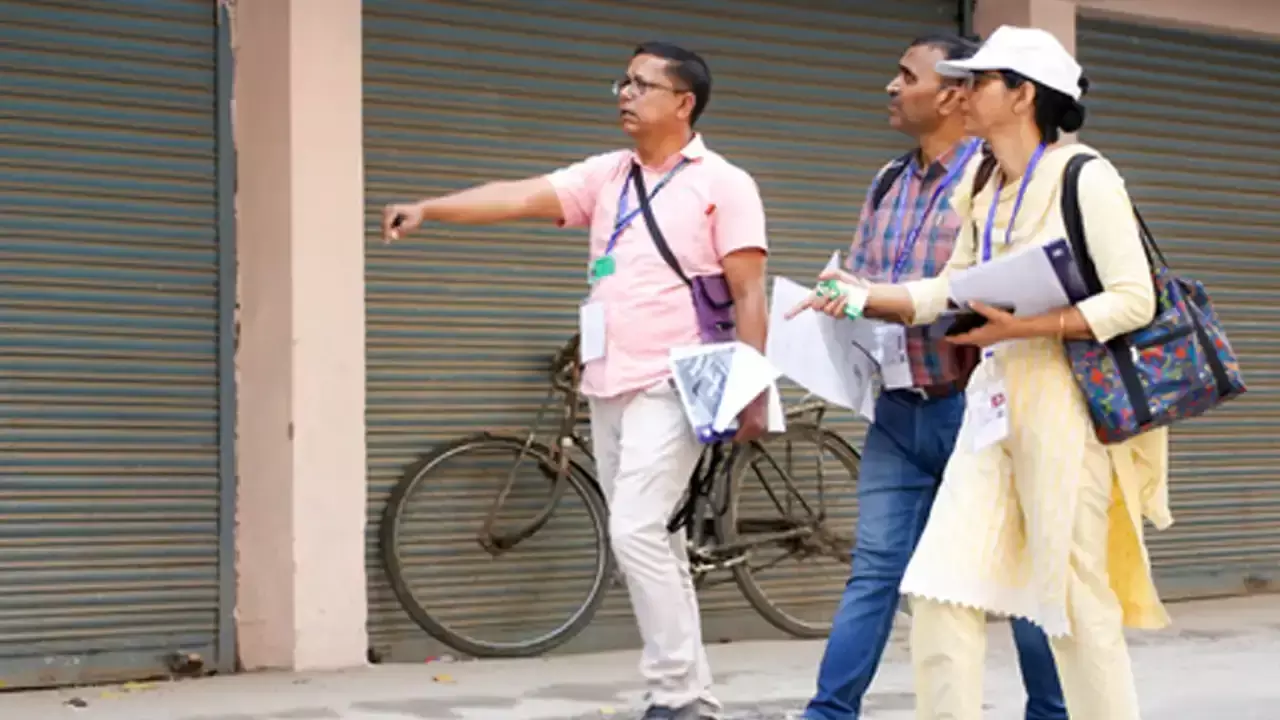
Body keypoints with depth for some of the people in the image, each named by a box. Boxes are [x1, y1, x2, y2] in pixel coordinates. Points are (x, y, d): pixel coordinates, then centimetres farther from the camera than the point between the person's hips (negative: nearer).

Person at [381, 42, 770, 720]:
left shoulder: (723, 184, -4)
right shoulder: (606, 175, 12)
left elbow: (749, 296, -7)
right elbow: (520, 197, 1)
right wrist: (428, 208, -12)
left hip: (671, 386, -7)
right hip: (608, 385, 7)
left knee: (636, 534, -16)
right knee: (651, 541, 9)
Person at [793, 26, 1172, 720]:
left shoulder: (1084, 177, -10)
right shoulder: (981, 184, 13)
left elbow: (1135, 300, -15)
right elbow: (954, 289, 13)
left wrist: (1024, 325, -22)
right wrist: (866, 295, -1)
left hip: (1066, 400, -7)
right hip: (995, 396, 7)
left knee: (1078, 599, 1)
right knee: (942, 587, 1)